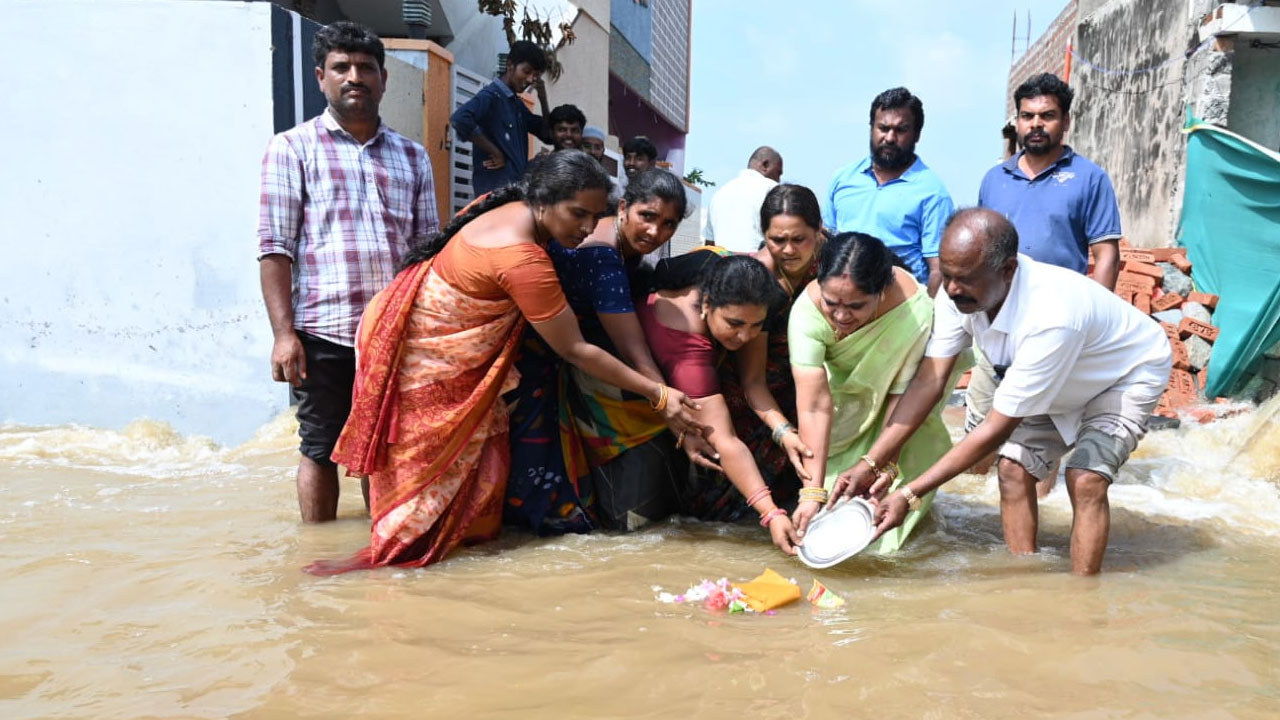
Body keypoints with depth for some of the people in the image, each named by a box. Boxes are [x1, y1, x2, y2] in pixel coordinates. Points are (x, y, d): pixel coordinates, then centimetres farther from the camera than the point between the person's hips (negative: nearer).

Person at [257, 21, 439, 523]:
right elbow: (274, 247, -2)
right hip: (324, 334, -3)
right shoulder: (292, 148, 5)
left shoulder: (412, 157, 15)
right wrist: (284, 332, -11)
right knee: (321, 450, 6)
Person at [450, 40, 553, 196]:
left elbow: (548, 135, 21)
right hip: (496, 188, -9)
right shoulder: (490, 96, -8)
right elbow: (459, 119, -26)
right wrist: (495, 152, -17)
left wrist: (543, 100, 6)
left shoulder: (517, 103, 19)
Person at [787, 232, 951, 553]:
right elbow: (814, 407, -40)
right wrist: (813, 492, -43)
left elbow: (901, 397, -31)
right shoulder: (807, 310, -39)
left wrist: (875, 463, -34)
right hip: (838, 380, 1)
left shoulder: (915, 312, -41)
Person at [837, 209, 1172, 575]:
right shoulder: (960, 292, -25)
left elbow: (998, 428, -37)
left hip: (1127, 376, -6)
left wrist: (909, 495, -36)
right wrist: (869, 464, -29)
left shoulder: (1050, 318, -43)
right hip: (1061, 383, 6)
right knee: (1013, 468, -6)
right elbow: (928, 383, -21)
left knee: (1085, 480, -23)